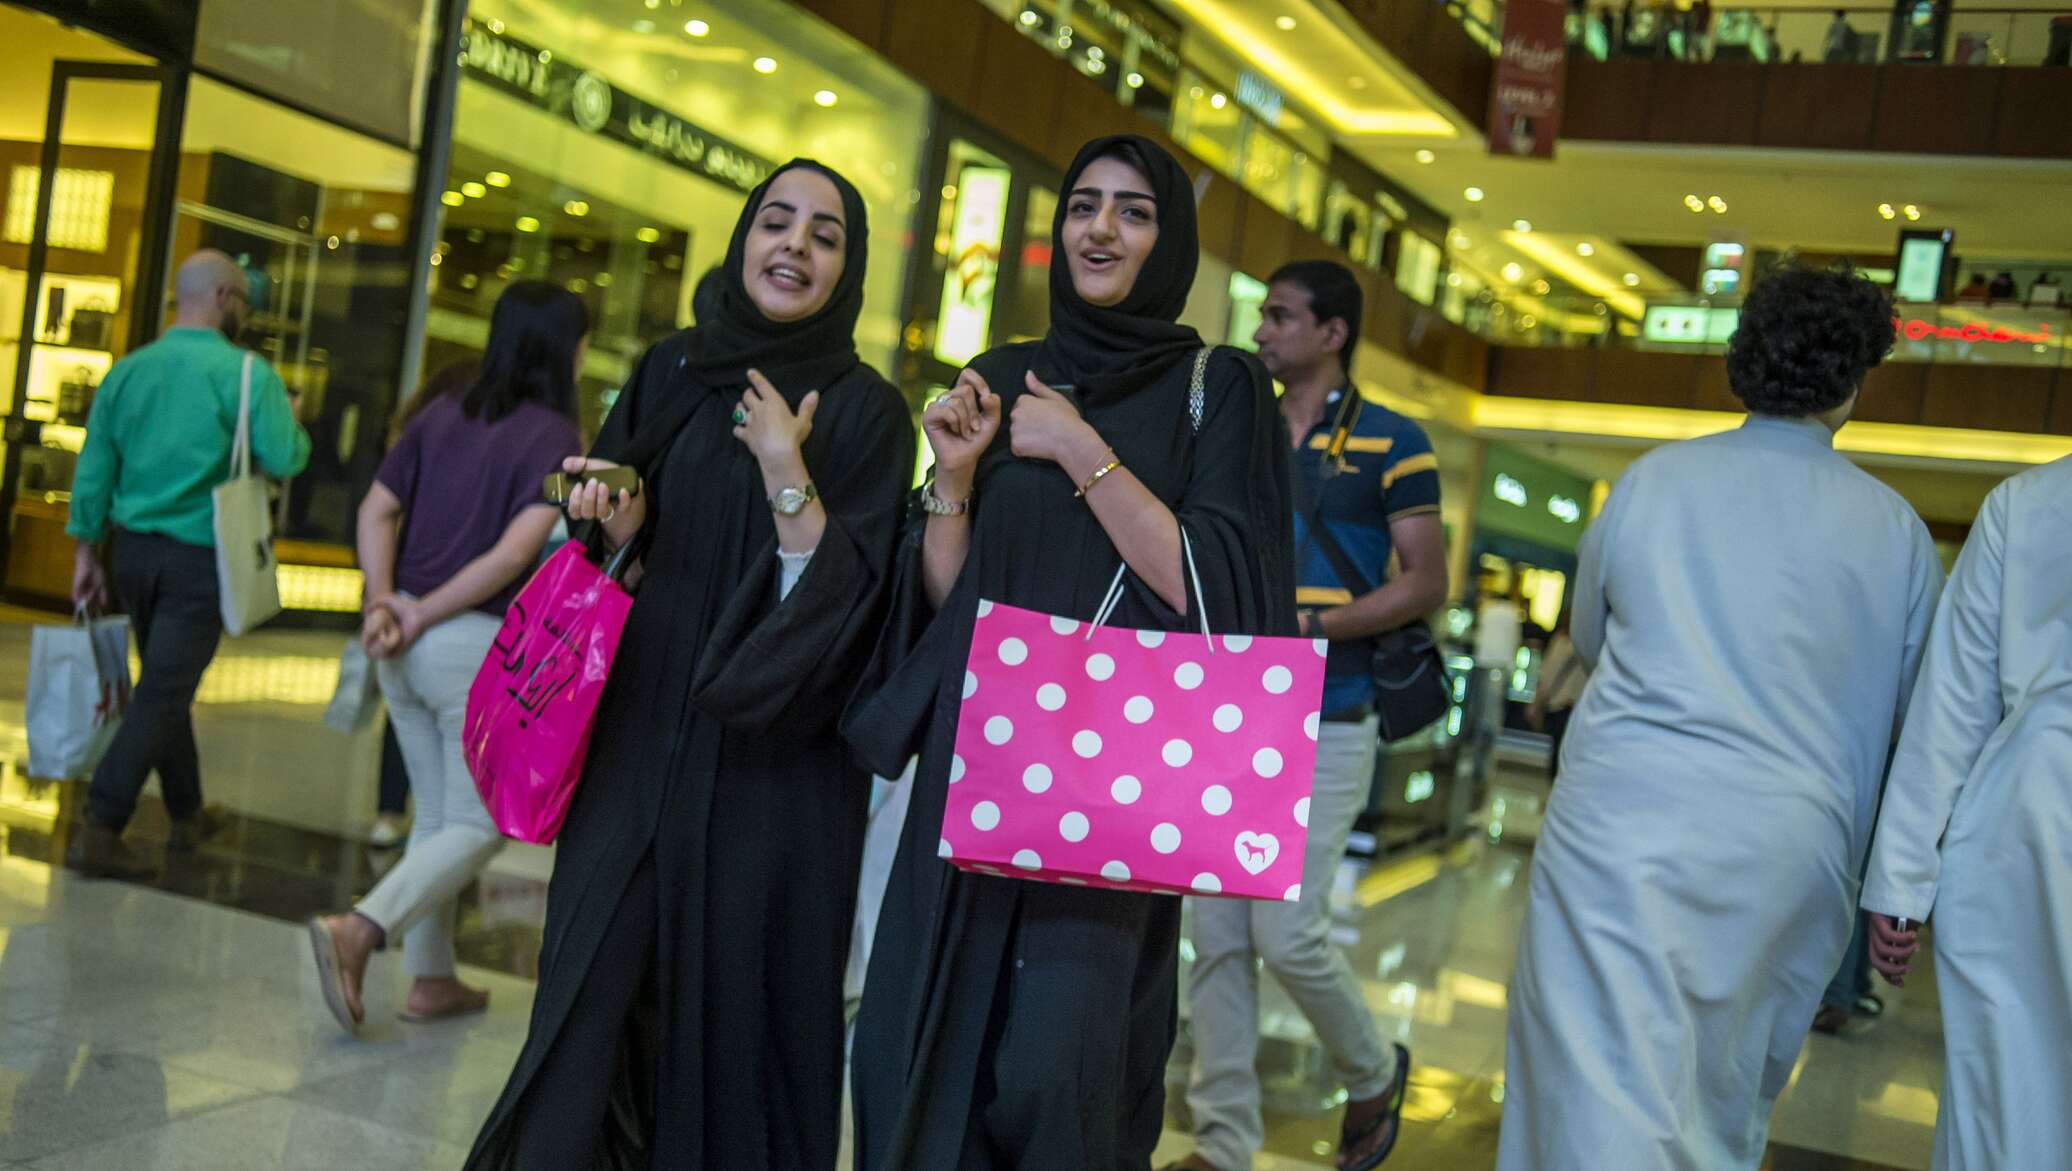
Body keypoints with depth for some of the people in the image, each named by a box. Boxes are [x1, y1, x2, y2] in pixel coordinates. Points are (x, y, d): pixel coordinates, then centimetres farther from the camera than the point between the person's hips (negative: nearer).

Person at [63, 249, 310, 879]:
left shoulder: (128, 370, 6)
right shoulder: (246, 372, -11)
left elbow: (94, 467, 7)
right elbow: (284, 460, -17)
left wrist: (87, 550, 13)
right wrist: (295, 425, 5)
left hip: (133, 550, 6)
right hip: (199, 560, -6)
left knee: (166, 686, 19)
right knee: (161, 696, -3)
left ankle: (187, 814, 31)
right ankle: (99, 833, -8)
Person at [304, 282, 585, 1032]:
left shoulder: (442, 415, 11)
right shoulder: (555, 438, -8)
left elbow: (376, 511, 4)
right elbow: (514, 554, -18)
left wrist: (384, 602, -5)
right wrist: (425, 615, -11)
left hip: (406, 646, 7)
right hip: (481, 645, -7)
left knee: (436, 815, 19)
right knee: (478, 827, 5)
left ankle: (431, 979, 23)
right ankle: (359, 929, -14)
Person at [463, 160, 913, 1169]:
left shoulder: (864, 412, -2)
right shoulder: (668, 376, 9)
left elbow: (843, 604, -11)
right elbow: (617, 547, 15)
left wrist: (786, 475, -20)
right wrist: (619, 535, -7)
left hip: (770, 773, -3)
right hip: (637, 747, 3)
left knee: (731, 1009, 3)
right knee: (595, 1004, 4)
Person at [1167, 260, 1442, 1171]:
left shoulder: (1390, 443, -2)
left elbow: (1426, 583, -6)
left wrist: (1310, 625, -17)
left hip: (1324, 727, -5)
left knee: (1287, 933, -8)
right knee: (1218, 938, 5)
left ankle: (1374, 1072, 22)